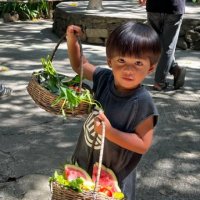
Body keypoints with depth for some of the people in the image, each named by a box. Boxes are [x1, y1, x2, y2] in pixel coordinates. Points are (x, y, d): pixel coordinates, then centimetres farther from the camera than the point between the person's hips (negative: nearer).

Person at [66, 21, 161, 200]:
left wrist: (110, 132, -31)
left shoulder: (142, 103, -26)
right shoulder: (105, 78, -11)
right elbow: (80, 65, 7)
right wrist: (72, 41, -8)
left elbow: (143, 145, -22)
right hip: (85, 162, 6)